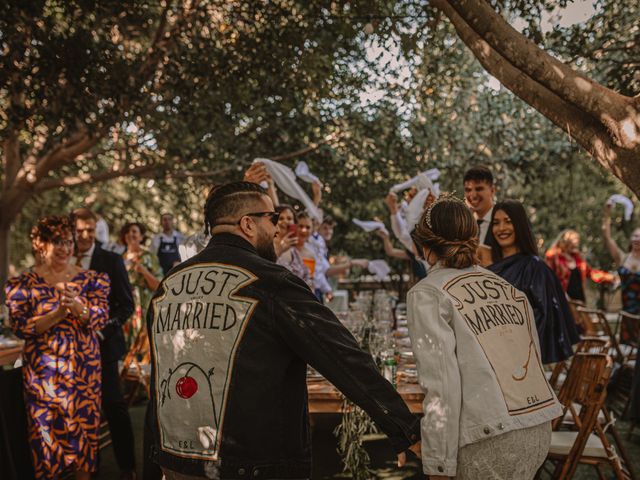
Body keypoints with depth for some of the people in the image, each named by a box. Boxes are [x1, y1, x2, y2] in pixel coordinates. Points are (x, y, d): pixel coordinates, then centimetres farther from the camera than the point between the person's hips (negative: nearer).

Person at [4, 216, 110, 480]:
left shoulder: (90, 278, 2)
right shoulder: (23, 284, -2)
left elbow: (101, 317, -6)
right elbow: (21, 327, -9)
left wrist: (77, 306, -25)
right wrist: (59, 312, -21)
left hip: (84, 365, 1)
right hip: (43, 369, -1)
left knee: (85, 424, 8)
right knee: (47, 427, 5)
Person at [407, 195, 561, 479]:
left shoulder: (428, 295, -5)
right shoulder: (507, 288, 14)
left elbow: (440, 385, -12)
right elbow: (534, 361, 14)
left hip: (491, 438, -7)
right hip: (538, 429, 7)